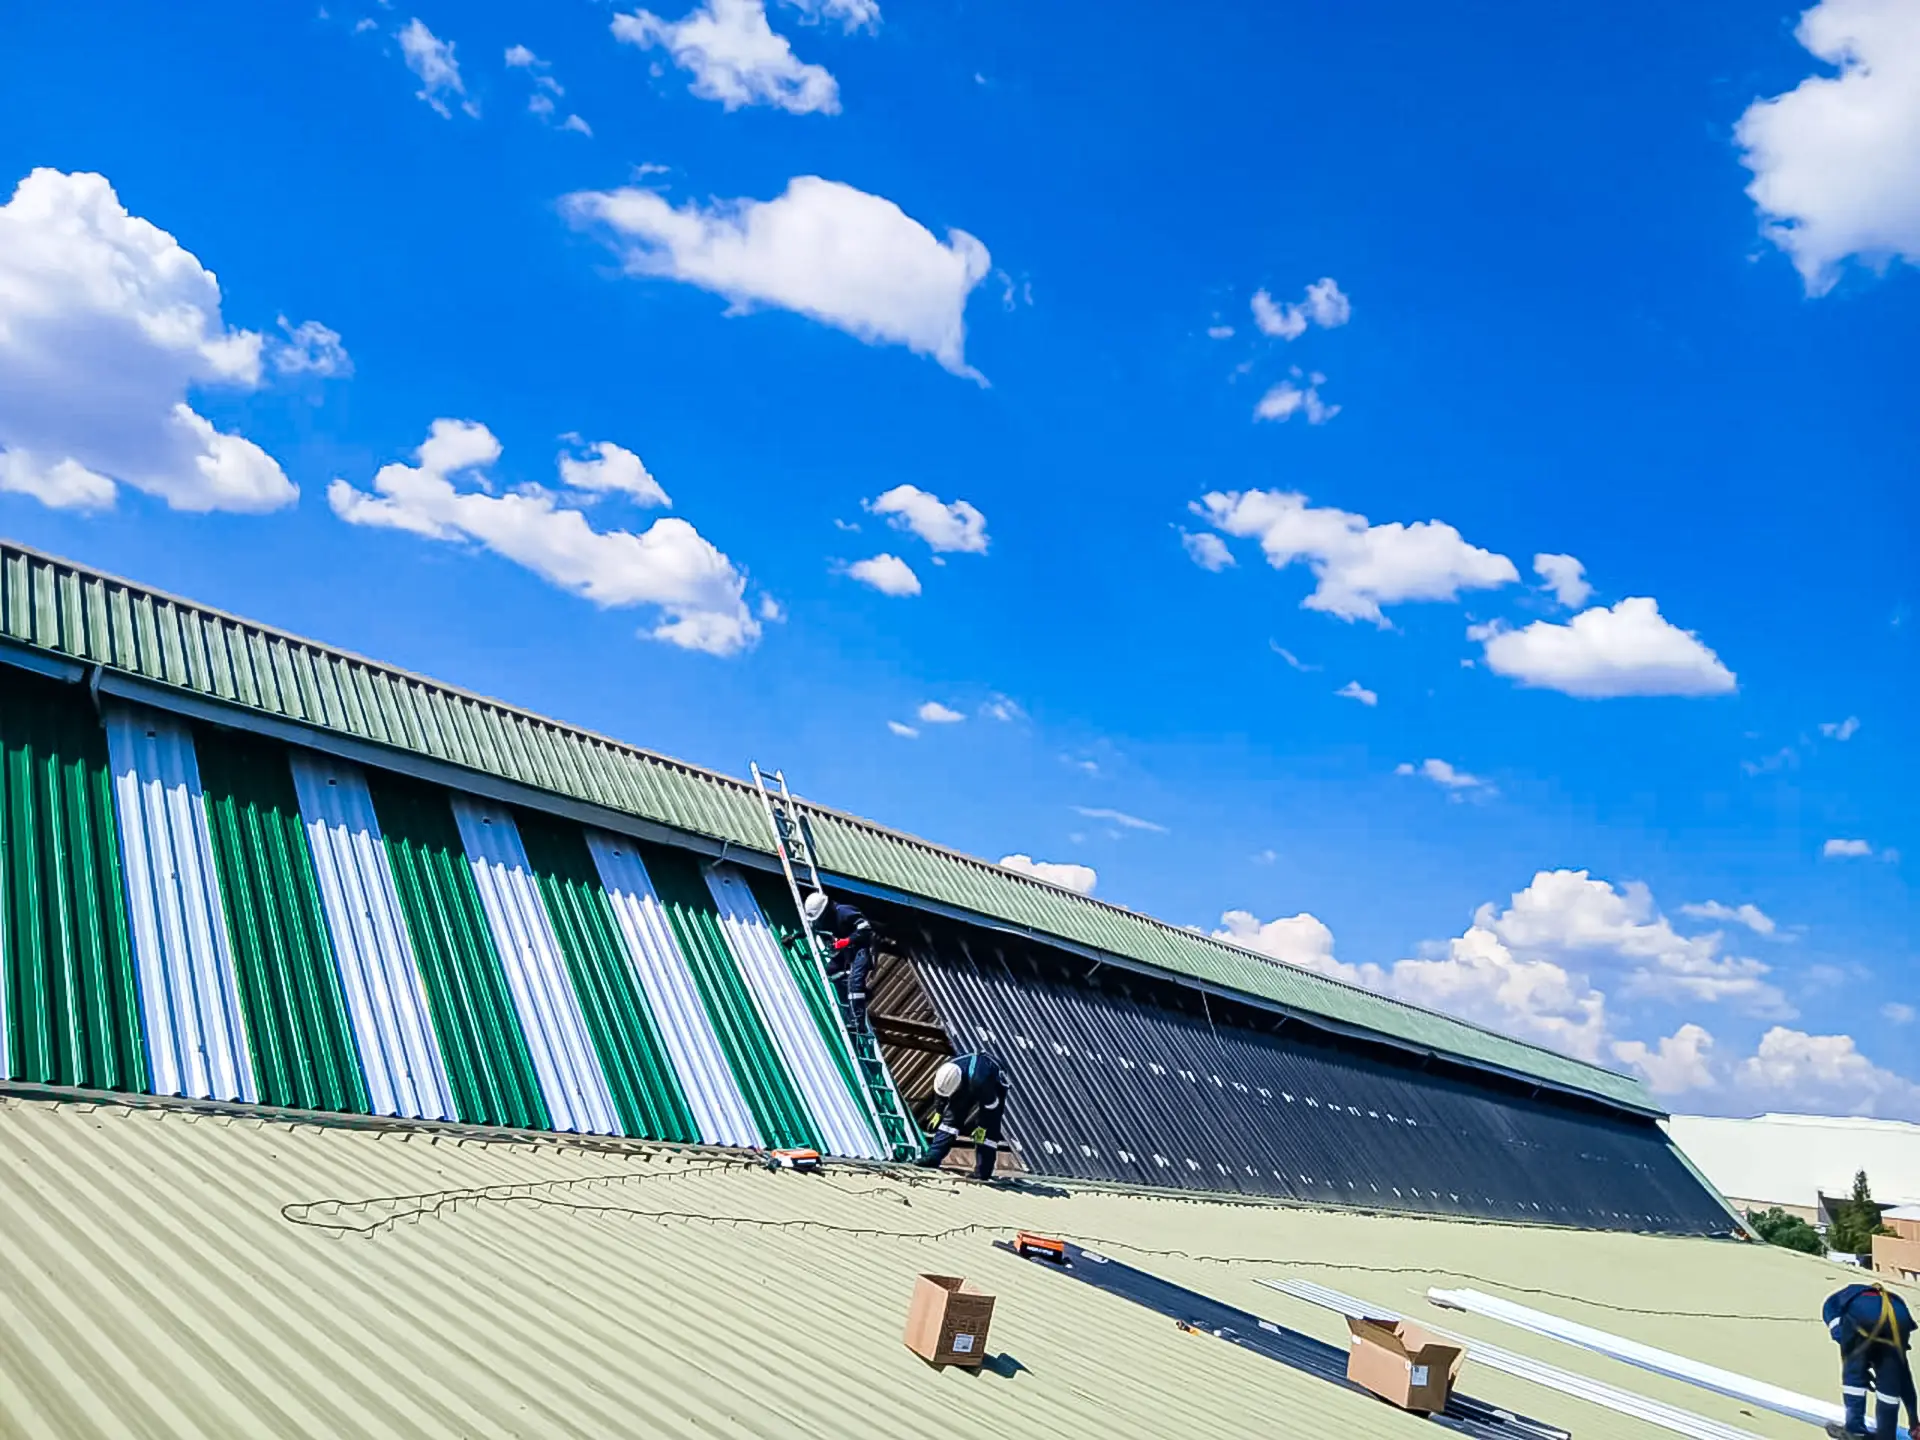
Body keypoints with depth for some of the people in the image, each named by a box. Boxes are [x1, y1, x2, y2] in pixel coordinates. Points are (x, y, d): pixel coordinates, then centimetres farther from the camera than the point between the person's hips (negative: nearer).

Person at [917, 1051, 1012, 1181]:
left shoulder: (978, 1081, -47)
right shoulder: (947, 1073, -29)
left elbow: (990, 1106, -28)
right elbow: (942, 1096, -3)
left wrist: (982, 1127, -19)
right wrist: (939, 1112, 7)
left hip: (994, 1086, -6)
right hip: (968, 1086, 6)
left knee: (989, 1130, -13)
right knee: (950, 1118, 1)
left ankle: (982, 1172, -9)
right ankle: (932, 1158, 5)